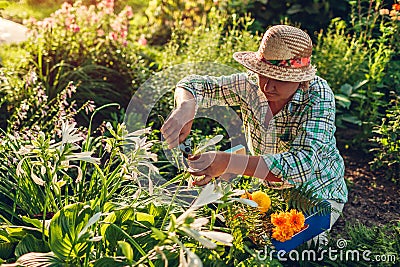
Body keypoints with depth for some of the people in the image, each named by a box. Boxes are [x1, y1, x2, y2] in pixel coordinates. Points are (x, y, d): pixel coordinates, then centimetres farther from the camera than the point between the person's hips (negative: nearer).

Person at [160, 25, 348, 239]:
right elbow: (196, 85, -9)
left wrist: (228, 163, -47)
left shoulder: (318, 95, -27)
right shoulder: (250, 84, -14)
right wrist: (185, 109, -35)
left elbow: (303, 164, -40)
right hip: (269, 190, 4)